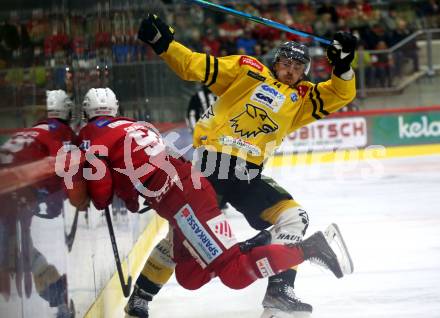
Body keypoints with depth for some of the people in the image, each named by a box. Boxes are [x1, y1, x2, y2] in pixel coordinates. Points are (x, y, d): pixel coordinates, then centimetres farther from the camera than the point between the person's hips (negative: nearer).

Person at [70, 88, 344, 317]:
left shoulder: (91, 134, 2)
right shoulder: (132, 125, 27)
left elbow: (102, 190, -5)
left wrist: (100, 203, 15)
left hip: (183, 202, -9)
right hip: (190, 183, 9)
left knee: (235, 273, -13)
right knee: (190, 278, 14)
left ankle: (308, 248, -18)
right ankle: (244, 249, 3)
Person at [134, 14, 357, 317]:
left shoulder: (301, 97, 18)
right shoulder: (247, 70, 6)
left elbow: (341, 94, 10)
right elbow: (196, 66, 1)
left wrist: (343, 67, -9)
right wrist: (164, 44, -12)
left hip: (248, 177, 5)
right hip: (211, 167, -5)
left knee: (294, 216, -8)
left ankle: (279, 289, -10)